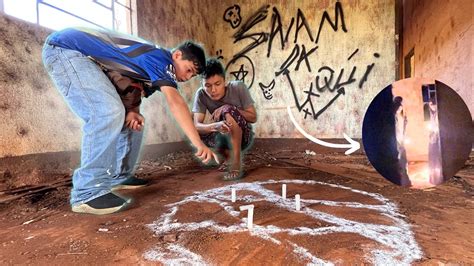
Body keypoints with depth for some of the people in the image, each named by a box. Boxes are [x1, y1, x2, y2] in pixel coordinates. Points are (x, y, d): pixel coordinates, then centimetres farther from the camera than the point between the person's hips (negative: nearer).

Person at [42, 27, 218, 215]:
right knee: (109, 113, -28)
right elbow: (175, 102, -33)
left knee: (131, 121, 4)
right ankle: (88, 193, -21)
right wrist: (199, 144, -37)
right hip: (65, 48, -9)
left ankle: (120, 176, 13)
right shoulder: (160, 58, -20)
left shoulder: (157, 69, 9)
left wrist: (132, 111, -16)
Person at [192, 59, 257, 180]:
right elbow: (197, 126, -25)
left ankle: (236, 162, -21)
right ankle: (228, 156, 4)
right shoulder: (201, 94, -16)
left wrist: (227, 108, -28)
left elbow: (253, 117, -15)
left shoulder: (238, 87, -20)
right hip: (224, 136, 4)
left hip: (243, 136, -3)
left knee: (229, 110, -30)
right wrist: (215, 126, -47)